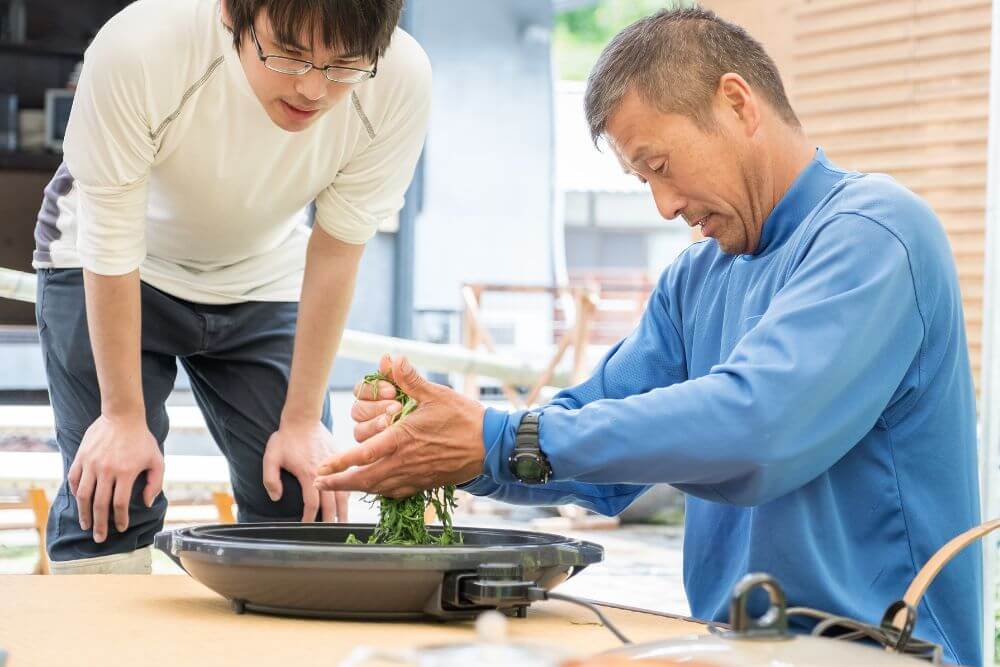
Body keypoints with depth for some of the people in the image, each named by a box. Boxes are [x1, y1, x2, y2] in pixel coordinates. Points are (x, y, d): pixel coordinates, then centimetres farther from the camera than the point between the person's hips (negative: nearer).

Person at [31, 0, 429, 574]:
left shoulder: (400, 82, -30)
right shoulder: (139, 50, -37)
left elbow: (334, 257, -17)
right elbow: (110, 249, -25)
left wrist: (303, 419, -11)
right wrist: (124, 414, -18)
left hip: (264, 281, 2)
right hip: (117, 273, -2)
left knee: (304, 499, -5)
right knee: (108, 498, -14)